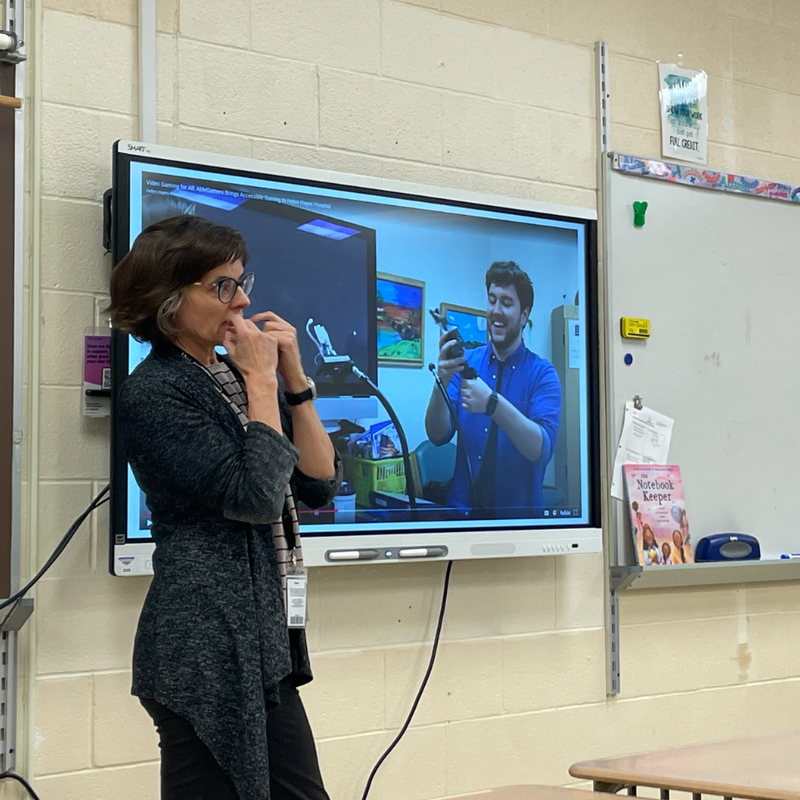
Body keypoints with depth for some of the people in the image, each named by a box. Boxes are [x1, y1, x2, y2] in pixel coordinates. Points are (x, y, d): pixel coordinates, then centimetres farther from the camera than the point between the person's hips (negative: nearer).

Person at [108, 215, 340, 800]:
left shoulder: (235, 374, 12)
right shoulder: (153, 393, -10)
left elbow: (320, 486, 6)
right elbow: (255, 497, -20)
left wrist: (293, 378, -2)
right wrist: (261, 382, -12)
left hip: (265, 642, 8)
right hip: (206, 647, -8)